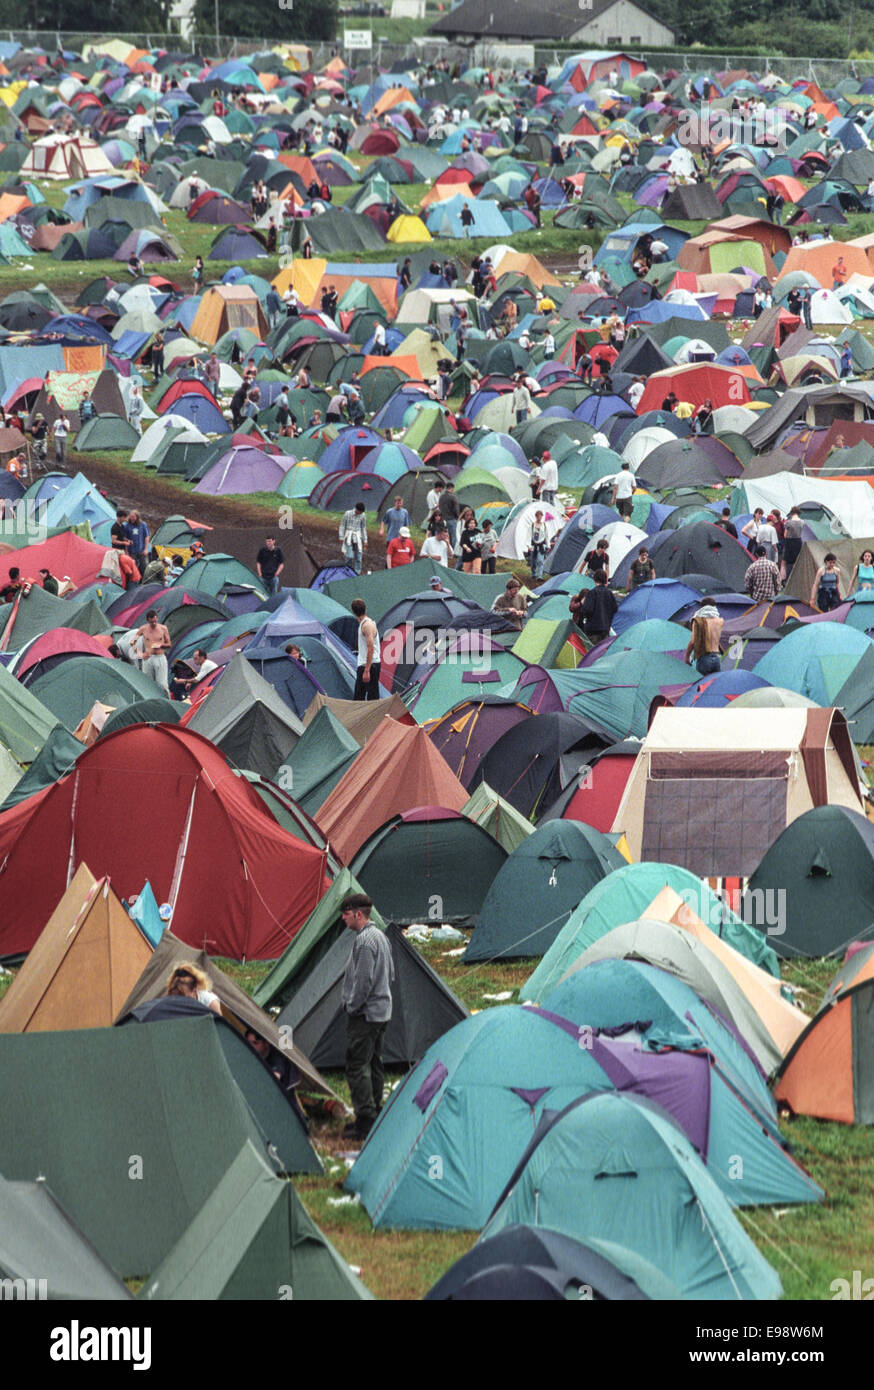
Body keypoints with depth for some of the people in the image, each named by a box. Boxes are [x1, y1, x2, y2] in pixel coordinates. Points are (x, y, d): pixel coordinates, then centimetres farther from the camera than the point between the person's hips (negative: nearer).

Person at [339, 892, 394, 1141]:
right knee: (374, 1064, 15)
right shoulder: (381, 936, 14)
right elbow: (390, 975, 22)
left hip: (364, 1015, -10)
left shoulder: (364, 941, -18)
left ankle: (366, 1122, -12)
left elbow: (364, 980, -22)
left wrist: (351, 1007, -13)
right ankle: (375, 1115, 20)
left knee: (357, 1066, -9)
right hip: (382, 1011, 10)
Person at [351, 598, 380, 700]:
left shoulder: (367, 625, -16)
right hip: (362, 665, 10)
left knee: (372, 696, -7)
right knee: (358, 696, 11)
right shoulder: (363, 624, 15)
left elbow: (370, 648, -22)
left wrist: (367, 671, -24)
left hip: (370, 665, -10)